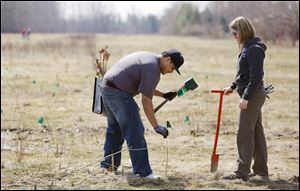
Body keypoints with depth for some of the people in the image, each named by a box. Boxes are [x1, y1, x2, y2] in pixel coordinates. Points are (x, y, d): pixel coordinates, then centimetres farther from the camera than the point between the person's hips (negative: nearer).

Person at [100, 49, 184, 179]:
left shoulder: (148, 57, 17)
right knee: (135, 132, -10)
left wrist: (163, 95, 26)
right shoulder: (153, 68, -14)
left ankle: (108, 164, 34)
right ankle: (143, 172, -11)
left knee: (114, 129, 24)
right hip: (119, 93, -11)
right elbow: (146, 100, -18)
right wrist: (156, 126, -16)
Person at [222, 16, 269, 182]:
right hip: (253, 95, 10)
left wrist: (246, 97, -24)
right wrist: (233, 86, 19)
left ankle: (242, 172, -6)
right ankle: (261, 171, 20)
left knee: (244, 134, -8)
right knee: (256, 133, 13)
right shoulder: (247, 48, 13)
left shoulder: (254, 50, -17)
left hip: (253, 95, -10)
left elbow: (256, 77, -22)